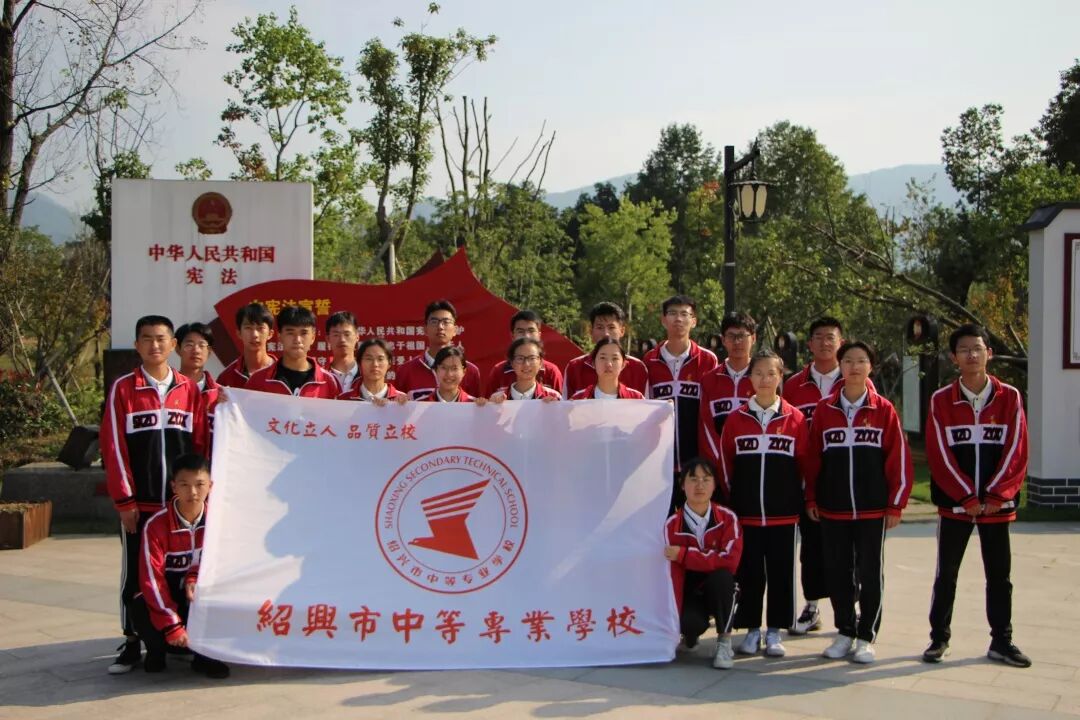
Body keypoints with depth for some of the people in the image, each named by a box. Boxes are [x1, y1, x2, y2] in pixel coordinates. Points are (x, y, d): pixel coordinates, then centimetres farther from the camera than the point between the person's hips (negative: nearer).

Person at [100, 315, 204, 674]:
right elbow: (113, 447, -3)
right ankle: (132, 643, 17)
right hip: (138, 503, -2)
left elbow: (200, 446, 6)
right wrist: (124, 500, -7)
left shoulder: (190, 389, 5)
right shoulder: (123, 388, -1)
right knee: (135, 573, 6)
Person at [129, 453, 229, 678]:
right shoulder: (157, 524, -18)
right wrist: (172, 627, -26)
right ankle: (157, 649, 4)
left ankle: (204, 653, -5)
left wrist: (195, 579, -26)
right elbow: (151, 577, -20)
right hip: (168, 596, -1)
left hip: (200, 591, 2)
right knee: (141, 609, -32)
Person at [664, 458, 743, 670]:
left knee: (722, 576, -34)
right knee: (690, 623, -32)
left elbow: (729, 561, -27)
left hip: (718, 590, 1)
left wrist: (684, 554, -29)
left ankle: (724, 642, -14)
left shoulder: (727, 518, -13)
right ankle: (691, 633, 9)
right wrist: (675, 617, -24)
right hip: (689, 592, 0)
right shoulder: (673, 524, -13)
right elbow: (673, 574, -16)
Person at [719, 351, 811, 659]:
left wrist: (798, 499, 4)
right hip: (745, 512, 0)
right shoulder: (736, 418, 2)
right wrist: (731, 499, 5)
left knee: (781, 572, 6)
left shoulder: (795, 418, 0)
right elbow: (725, 462, 6)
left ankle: (775, 631, 18)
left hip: (784, 513, 0)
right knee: (749, 573, 6)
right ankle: (751, 630, 18)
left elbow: (803, 463, 4)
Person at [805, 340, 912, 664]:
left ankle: (866, 637, 18)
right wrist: (811, 498, 5)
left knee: (870, 574, 6)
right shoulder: (824, 409, 2)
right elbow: (813, 456, 6)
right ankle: (845, 632, 23)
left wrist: (896, 505, -4)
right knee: (837, 573, 9)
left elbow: (899, 459, -2)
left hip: (872, 510, -2)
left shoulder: (884, 410, -3)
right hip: (832, 509, 2)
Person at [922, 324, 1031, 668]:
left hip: (998, 505, 1)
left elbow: (1017, 451, -2)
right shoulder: (941, 400, -2)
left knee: (999, 574, 9)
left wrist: (994, 496, -10)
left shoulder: (1010, 397, 0)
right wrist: (968, 497, -11)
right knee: (946, 573, 6)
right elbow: (939, 455, -6)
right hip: (954, 504, -1)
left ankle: (1001, 641, 19)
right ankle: (939, 637, 16)